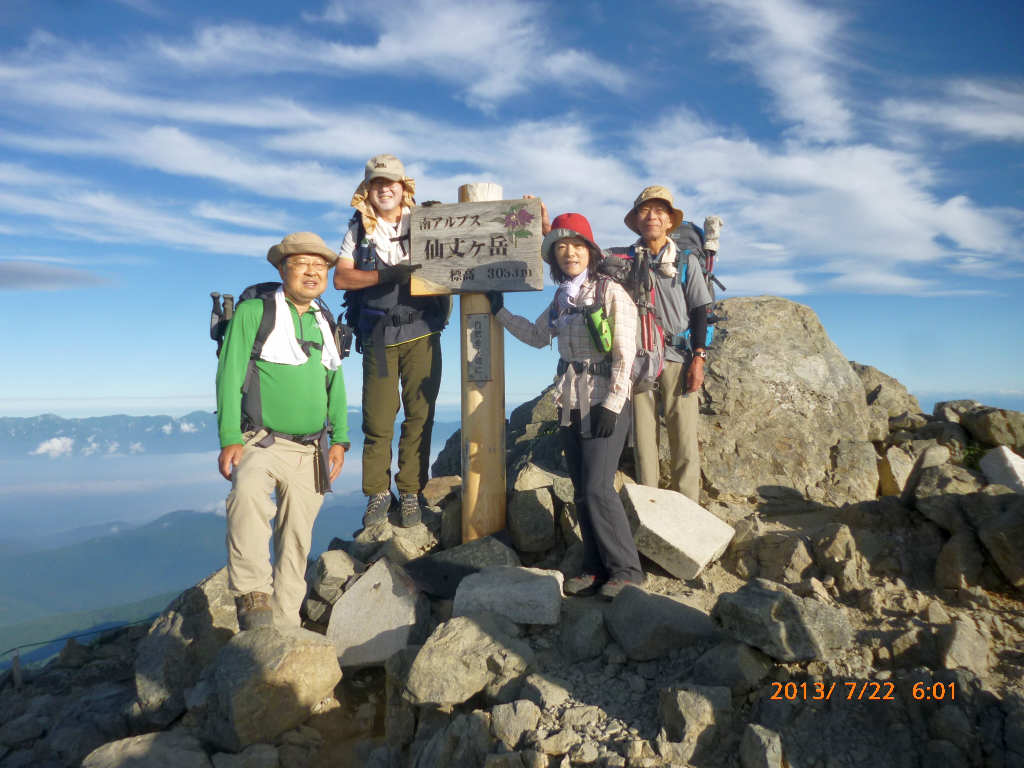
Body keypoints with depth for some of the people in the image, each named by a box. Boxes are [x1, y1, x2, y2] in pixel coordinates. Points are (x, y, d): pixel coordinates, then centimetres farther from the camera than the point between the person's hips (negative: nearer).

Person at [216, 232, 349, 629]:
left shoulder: (324, 323, 15)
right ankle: (252, 596, -27)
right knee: (247, 492, -36)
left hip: (310, 450, 5)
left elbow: (335, 384, 18)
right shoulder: (253, 312, -2)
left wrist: (339, 439, 9)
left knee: (296, 542, 6)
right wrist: (229, 439, -15)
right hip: (261, 443, -5)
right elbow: (229, 376, -7)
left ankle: (283, 622, 18)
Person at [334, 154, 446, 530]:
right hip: (378, 335, 0)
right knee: (378, 418, -1)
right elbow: (340, 277, -2)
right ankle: (378, 492, 12)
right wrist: (386, 275, -14)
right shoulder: (359, 230, 9)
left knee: (420, 414, -1)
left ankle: (410, 492, 9)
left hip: (421, 331, 0)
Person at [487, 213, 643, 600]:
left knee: (597, 488, -12)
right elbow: (537, 336, 28)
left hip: (604, 403, -7)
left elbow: (625, 353, -11)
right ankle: (597, 569, 17)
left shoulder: (611, 292, -7)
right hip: (572, 405, 7)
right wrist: (500, 311, 27)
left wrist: (611, 404, -16)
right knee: (581, 491, 7)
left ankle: (626, 570, 3)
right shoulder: (561, 297, 13)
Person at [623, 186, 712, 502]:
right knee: (643, 440, 3)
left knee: (684, 439, -3)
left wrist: (698, 358, -3)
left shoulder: (686, 261, 9)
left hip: (678, 359, -1)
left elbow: (699, 311, 7)